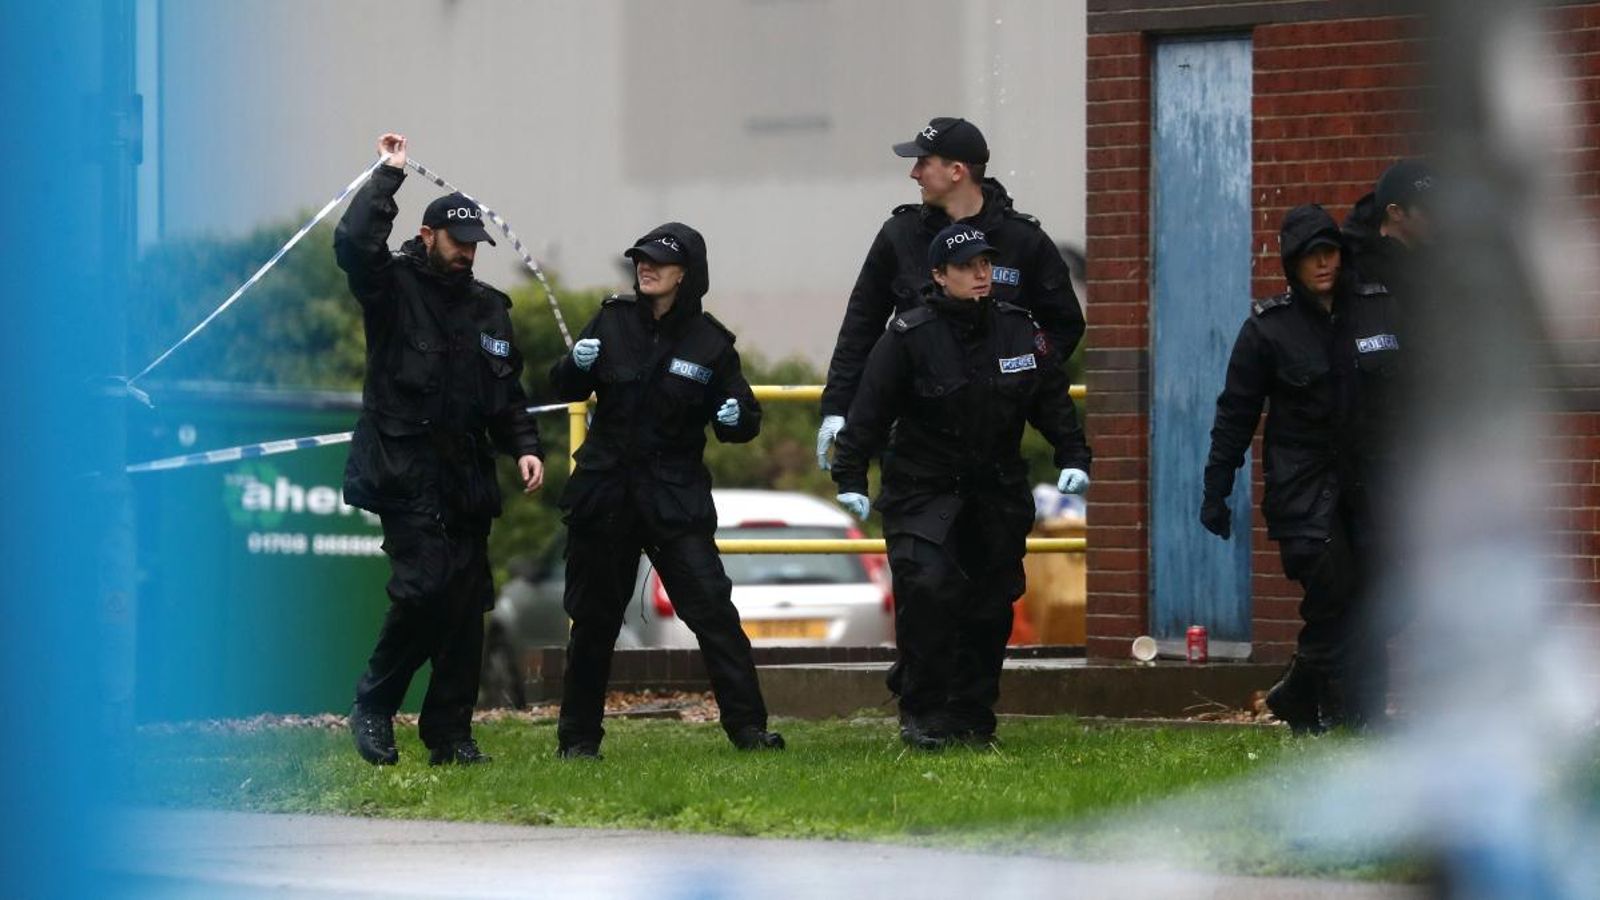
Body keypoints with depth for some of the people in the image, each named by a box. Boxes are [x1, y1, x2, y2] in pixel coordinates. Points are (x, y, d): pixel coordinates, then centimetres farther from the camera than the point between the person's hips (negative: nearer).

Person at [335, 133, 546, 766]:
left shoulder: (488, 308, 16)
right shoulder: (394, 288, -1)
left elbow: (507, 394, 20)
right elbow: (354, 242, -21)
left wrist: (524, 447, 5)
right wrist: (388, 177, -12)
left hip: (467, 476, 6)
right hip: (407, 473, -6)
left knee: (466, 605, 4)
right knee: (424, 587, -18)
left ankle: (451, 734, 11)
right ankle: (374, 707, -1)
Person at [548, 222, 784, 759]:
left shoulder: (709, 342, -2)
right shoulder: (613, 322, 4)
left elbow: (743, 421, 3)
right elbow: (566, 389, 10)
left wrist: (737, 417, -21)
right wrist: (576, 366, -13)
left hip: (676, 498, -2)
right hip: (605, 493, 2)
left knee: (712, 608, -12)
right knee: (594, 617, 7)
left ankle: (747, 727, -8)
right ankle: (578, 738, 18)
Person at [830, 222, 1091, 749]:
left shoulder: (1018, 329, 2)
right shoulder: (909, 337, -11)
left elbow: (1052, 400, 13)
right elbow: (869, 411, -9)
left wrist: (1073, 458, 4)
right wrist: (851, 478, -14)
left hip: (998, 494, 5)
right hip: (923, 492, -5)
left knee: (991, 603, 5)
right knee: (928, 587, -22)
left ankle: (972, 716, 18)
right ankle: (921, 711, -11)